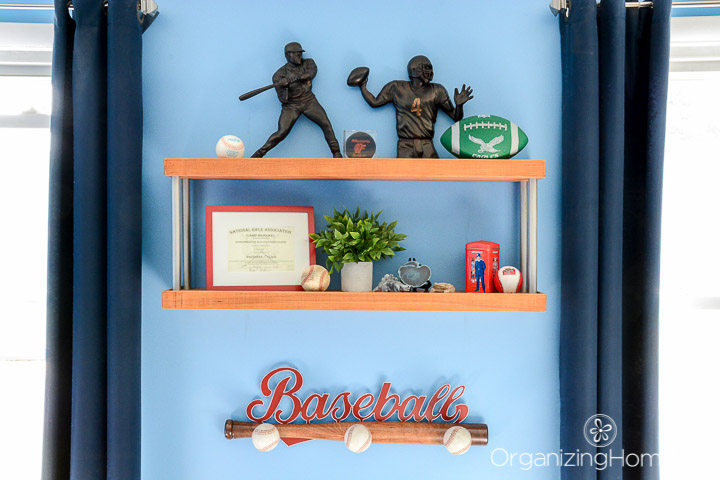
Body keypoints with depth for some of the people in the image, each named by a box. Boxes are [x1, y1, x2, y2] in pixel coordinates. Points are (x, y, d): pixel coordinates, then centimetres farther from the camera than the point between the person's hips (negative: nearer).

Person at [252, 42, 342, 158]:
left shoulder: (308, 62, 2)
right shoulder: (280, 74, -7)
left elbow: (312, 72, -23)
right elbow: (283, 100, -9)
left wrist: (295, 77, -33)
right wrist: (285, 87, -28)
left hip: (309, 101, 3)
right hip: (291, 105, -3)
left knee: (326, 125, -10)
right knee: (281, 133, -16)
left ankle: (336, 153, 0)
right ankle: (259, 153, -5)